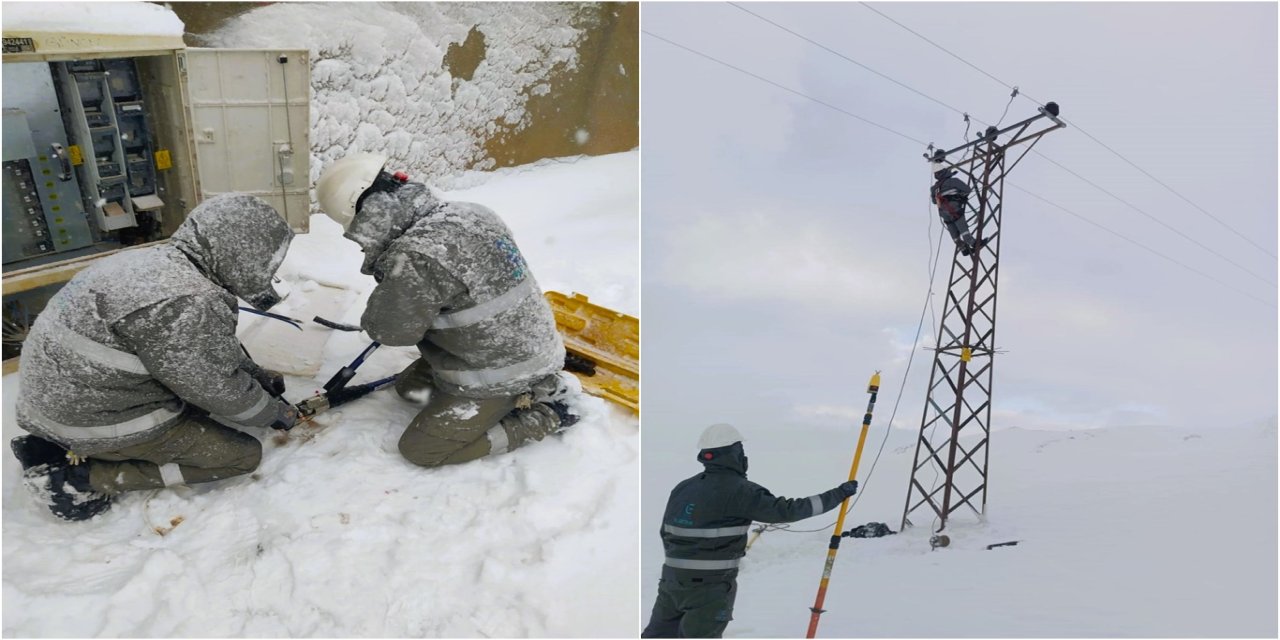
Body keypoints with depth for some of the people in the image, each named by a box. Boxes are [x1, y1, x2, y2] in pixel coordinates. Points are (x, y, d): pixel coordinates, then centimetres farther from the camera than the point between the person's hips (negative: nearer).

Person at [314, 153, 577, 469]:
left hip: (499, 374, -9)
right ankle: (537, 385, 15)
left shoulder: (415, 258, -31)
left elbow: (390, 330, -14)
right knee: (408, 386, 23)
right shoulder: (468, 212, -6)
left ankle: (544, 414, 2)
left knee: (419, 449, 3)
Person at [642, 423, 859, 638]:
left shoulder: (682, 488, 8)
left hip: (672, 581, 6)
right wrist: (837, 495, -8)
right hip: (711, 588, -6)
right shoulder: (739, 490, -11)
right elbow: (786, 510, -15)